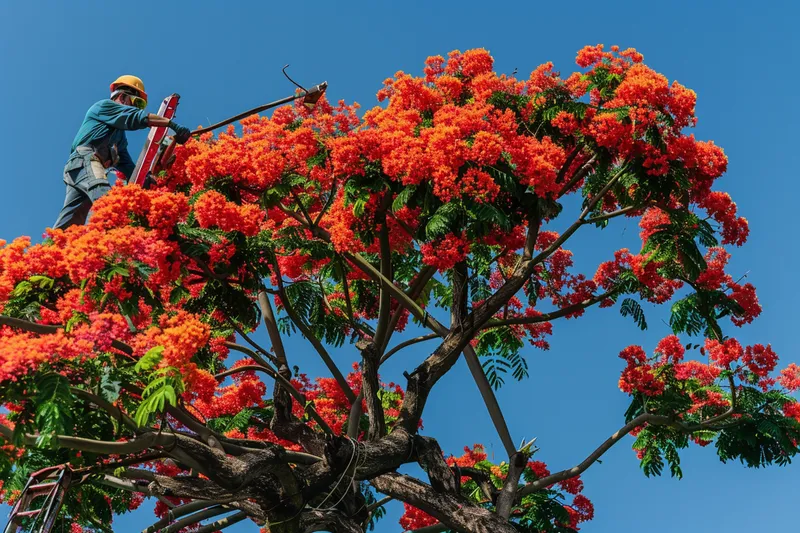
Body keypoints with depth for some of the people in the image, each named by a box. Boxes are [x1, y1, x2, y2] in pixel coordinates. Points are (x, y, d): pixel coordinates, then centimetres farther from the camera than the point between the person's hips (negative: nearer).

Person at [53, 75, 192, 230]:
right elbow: (137, 117, -3)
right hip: (85, 160, -10)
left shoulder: (120, 134, 35)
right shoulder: (104, 105, 12)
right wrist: (172, 124, -11)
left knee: (69, 223, -2)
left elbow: (126, 164, 26)